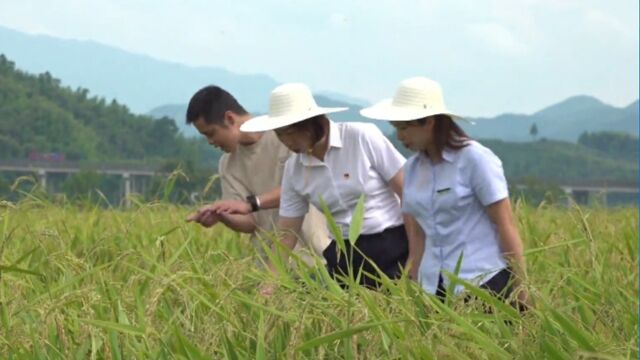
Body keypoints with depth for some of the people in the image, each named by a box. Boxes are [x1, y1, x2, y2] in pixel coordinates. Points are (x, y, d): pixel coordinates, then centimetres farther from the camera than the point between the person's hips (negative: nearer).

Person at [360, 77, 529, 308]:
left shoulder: (475, 159, -7)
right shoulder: (413, 167, 10)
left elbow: (506, 226, -8)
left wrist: (521, 292, -11)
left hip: (485, 282, -5)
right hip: (435, 287, 5)